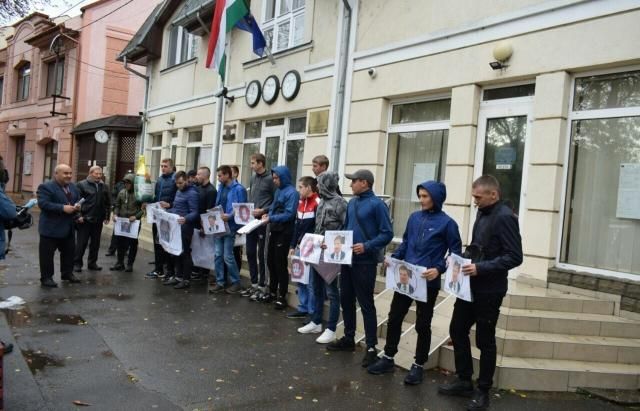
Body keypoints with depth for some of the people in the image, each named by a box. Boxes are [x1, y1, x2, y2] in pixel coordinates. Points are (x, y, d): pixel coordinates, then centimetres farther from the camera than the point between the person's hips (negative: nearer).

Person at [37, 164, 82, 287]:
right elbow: (43, 204, -23)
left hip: (68, 227, 7)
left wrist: (77, 206, -8)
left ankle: (67, 273, 28)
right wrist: (62, 208, -28)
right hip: (51, 227, -7)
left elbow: (78, 200, 16)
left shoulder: (73, 187, 10)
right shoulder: (46, 187, -13)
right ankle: (46, 277, 10)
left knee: (69, 251, 14)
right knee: (47, 253, 1)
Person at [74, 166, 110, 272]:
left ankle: (92, 263, 21)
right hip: (84, 220, -5)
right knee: (81, 243, 0)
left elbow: (108, 203, 16)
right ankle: (77, 263, 9)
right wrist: (78, 215, -14)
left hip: (98, 220, 5)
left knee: (95, 243, 11)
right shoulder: (82, 185, -4)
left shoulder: (103, 187, 11)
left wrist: (107, 216, 11)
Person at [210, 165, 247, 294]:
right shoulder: (221, 187, 12)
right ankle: (219, 282, 16)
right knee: (218, 255, 8)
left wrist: (229, 216, -27)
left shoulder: (238, 189, -12)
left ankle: (236, 282, 12)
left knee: (227, 256, -3)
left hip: (230, 226, -7)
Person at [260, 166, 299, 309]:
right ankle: (272, 292, 28)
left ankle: (282, 296, 11)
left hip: (284, 233, -8)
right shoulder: (278, 191, 11)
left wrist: (271, 219, -24)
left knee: (280, 264, -1)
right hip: (274, 231, 8)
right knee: (271, 262, 14)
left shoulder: (292, 192, -15)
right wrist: (268, 215, -1)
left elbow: (289, 214, -22)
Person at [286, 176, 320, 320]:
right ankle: (303, 309, 25)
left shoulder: (317, 203, -14)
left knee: (311, 281, -2)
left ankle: (313, 312, 7)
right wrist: (293, 245, 16)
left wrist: (315, 246, -16)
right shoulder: (301, 203, 14)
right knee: (300, 279, 14)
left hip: (312, 249, -9)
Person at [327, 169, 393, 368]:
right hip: (347, 259, 8)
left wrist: (367, 246, -24)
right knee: (346, 300, 15)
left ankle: (371, 347, 9)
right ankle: (348, 338, 31)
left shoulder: (377, 205, -12)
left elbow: (387, 234, -15)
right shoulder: (352, 203, 10)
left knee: (366, 304, -1)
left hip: (365, 262, -8)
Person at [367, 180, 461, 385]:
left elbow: (455, 253, -9)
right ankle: (388, 358, 28)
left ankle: (418, 365, 24)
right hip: (405, 277, 5)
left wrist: (439, 269, -23)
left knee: (422, 325, 9)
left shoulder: (447, 223, -10)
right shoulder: (414, 217, 5)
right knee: (394, 318, 12)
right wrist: (393, 258, 0)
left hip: (428, 282, -5)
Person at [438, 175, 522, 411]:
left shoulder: (504, 217, -17)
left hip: (489, 290, -8)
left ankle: (483, 391, 22)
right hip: (470, 286, 8)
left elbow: (515, 257, -22)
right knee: (457, 330, 13)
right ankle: (464, 381, 28)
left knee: (484, 340, 5)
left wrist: (481, 268, -26)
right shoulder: (482, 213, 10)